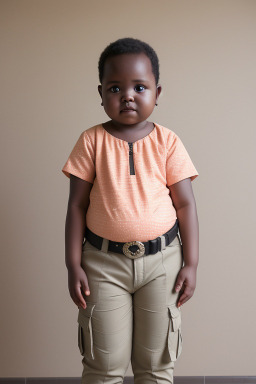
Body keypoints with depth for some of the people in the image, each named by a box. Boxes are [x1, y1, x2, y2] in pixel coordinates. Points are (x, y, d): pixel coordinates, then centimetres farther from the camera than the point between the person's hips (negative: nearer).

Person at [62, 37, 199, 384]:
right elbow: (77, 206, -1)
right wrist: (73, 266, -4)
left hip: (161, 259, 1)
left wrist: (191, 264, -3)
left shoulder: (167, 142, -2)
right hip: (104, 262, 0)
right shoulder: (91, 141, -3)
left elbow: (185, 204, 1)